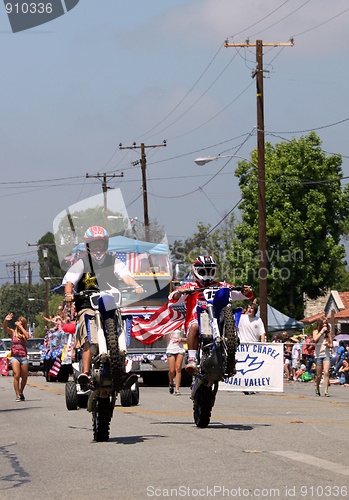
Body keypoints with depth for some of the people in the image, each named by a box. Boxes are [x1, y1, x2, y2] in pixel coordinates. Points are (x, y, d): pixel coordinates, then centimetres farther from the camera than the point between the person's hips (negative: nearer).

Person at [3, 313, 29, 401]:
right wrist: (6, 320, -31)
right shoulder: (13, 332, 5)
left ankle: (21, 392, 32)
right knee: (16, 376, -16)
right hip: (15, 356, -2)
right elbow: (5, 328, -12)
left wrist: (20, 326, -17)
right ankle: (17, 395, -14)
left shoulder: (25, 333, 6)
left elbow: (27, 336, -18)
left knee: (24, 377, 8)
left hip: (23, 357, 2)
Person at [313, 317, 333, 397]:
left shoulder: (328, 332, 9)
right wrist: (321, 331, -13)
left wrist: (328, 345, -10)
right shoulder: (316, 332, 5)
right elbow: (315, 339, -17)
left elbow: (331, 344, 12)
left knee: (326, 372, -16)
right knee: (319, 375, 5)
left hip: (326, 355, 0)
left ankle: (326, 391, -18)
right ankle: (317, 389, 28)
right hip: (318, 355, 0)